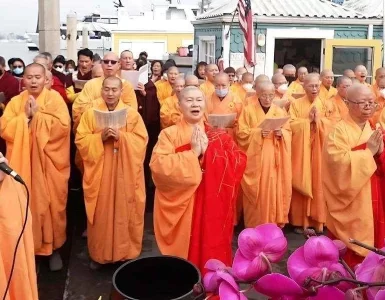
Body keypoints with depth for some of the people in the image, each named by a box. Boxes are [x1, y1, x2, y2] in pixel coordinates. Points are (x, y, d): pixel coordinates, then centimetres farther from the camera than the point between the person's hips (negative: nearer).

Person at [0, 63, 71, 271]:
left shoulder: (54, 98, -2)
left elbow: (63, 126, -15)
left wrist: (37, 115, -15)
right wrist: (25, 116, -13)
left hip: (50, 163, -2)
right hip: (23, 163, 2)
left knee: (52, 205, 5)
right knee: (27, 206, 5)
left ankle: (53, 247, 21)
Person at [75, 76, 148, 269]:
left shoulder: (133, 114, 1)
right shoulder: (90, 113, 3)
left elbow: (141, 141, -4)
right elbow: (80, 140, -2)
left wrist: (121, 136, -18)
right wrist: (100, 137, -18)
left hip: (125, 174, 0)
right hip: (99, 173, 1)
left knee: (125, 212, 5)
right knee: (100, 213, 6)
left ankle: (126, 252, 21)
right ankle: (99, 254, 21)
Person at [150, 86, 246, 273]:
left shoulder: (218, 135, 8)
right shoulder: (169, 134, -1)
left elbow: (239, 162, -4)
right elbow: (159, 166, -16)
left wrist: (208, 150, -14)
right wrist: (193, 153, -17)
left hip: (213, 204, 3)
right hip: (181, 204, -2)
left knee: (212, 246, 9)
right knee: (184, 248, 5)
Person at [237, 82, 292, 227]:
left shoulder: (280, 112, 10)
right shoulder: (248, 110, 0)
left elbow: (289, 133, 10)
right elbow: (241, 133, -5)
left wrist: (281, 133, -12)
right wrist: (258, 133, -19)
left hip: (274, 160, 3)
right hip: (255, 160, -3)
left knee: (273, 192, 2)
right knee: (256, 193, -3)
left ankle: (272, 225, 15)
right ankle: (254, 227, 8)